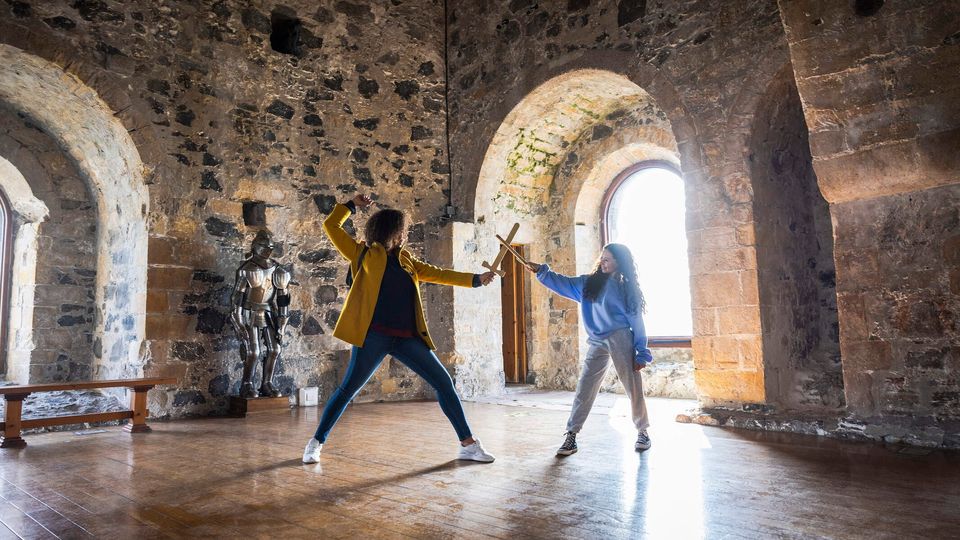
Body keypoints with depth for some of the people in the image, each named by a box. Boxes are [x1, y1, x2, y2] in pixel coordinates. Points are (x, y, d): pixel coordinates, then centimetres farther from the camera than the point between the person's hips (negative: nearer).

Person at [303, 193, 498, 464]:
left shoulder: (406, 259, 18)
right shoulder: (363, 254, 6)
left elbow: (436, 274, 16)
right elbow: (331, 226, 6)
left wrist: (476, 279, 10)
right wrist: (352, 205, 14)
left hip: (407, 337, 5)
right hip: (374, 335, -4)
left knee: (444, 382, 1)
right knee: (348, 389, 1)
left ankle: (468, 443, 10)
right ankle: (316, 443, 21)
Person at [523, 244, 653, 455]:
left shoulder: (627, 288, 4)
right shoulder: (589, 283, 10)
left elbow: (636, 321, 3)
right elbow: (564, 283, 6)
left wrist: (641, 353, -1)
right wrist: (541, 271, -7)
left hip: (620, 340, -2)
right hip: (596, 343, 2)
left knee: (633, 388, 2)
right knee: (584, 390, -1)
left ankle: (643, 432, 21)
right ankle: (571, 436, 0)